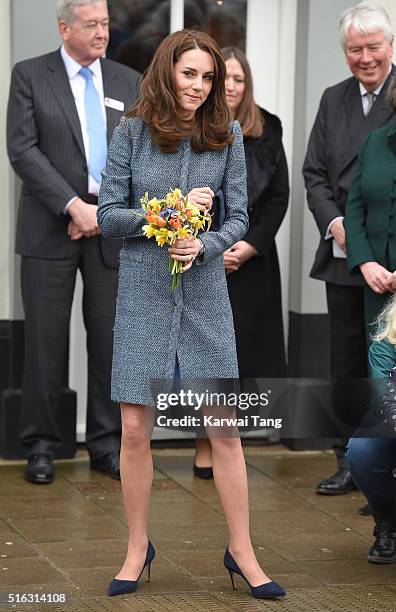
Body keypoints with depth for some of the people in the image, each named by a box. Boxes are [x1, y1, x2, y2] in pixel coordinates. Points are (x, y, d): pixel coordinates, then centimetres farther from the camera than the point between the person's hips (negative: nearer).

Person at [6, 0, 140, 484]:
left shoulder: (128, 82, 11)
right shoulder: (30, 76, 1)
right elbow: (23, 150, -8)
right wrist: (74, 206, -15)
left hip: (111, 227, 3)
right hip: (51, 227, -3)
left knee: (109, 338, 4)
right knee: (46, 339, -1)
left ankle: (106, 444, 13)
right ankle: (40, 444, 9)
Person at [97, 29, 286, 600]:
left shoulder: (226, 136, 2)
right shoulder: (131, 133, -2)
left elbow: (238, 218, 2)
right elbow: (108, 215, -2)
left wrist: (204, 245, -17)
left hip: (205, 294, 1)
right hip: (142, 295, -1)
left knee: (224, 429, 2)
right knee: (135, 429, 2)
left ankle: (242, 550, 13)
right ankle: (138, 547, 18)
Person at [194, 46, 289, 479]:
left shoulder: (267, 132, 5)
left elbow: (279, 197, 3)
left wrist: (250, 245, -9)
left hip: (252, 260, 2)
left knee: (242, 348, 0)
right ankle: (205, 447, 5)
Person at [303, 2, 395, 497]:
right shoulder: (333, 100, 13)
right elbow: (314, 172, 12)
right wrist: (334, 223, -5)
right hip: (343, 257, 6)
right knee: (346, 364, 12)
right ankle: (350, 462, 23)